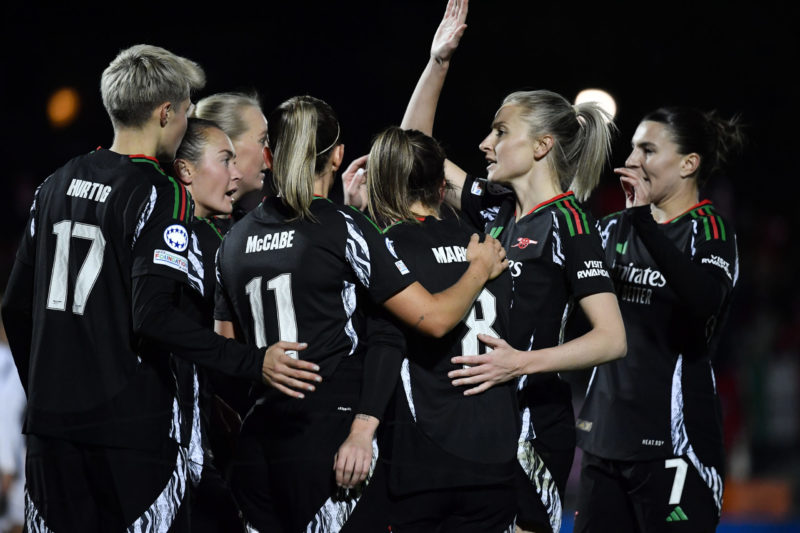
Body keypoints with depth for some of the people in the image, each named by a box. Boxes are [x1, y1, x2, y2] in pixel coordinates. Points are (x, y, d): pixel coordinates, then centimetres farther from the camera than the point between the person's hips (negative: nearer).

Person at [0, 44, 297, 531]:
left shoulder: (57, 186, 11)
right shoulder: (160, 195, -10)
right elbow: (153, 315, -22)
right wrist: (254, 363, -20)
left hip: (52, 419, 6)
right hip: (133, 426, -6)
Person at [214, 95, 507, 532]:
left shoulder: (235, 238, 11)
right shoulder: (343, 228, -6)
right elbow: (434, 318, -7)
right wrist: (481, 268, 9)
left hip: (256, 442, 5)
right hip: (325, 438, -5)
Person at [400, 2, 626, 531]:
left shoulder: (569, 223, -11)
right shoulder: (496, 208, 10)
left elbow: (612, 338, -17)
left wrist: (524, 362, -28)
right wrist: (438, 62, 8)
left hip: (533, 422, -7)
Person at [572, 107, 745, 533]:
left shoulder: (708, 229, -7)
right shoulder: (616, 229, 13)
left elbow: (705, 301, -28)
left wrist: (642, 219, -31)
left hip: (673, 438, -7)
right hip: (606, 434, 7)